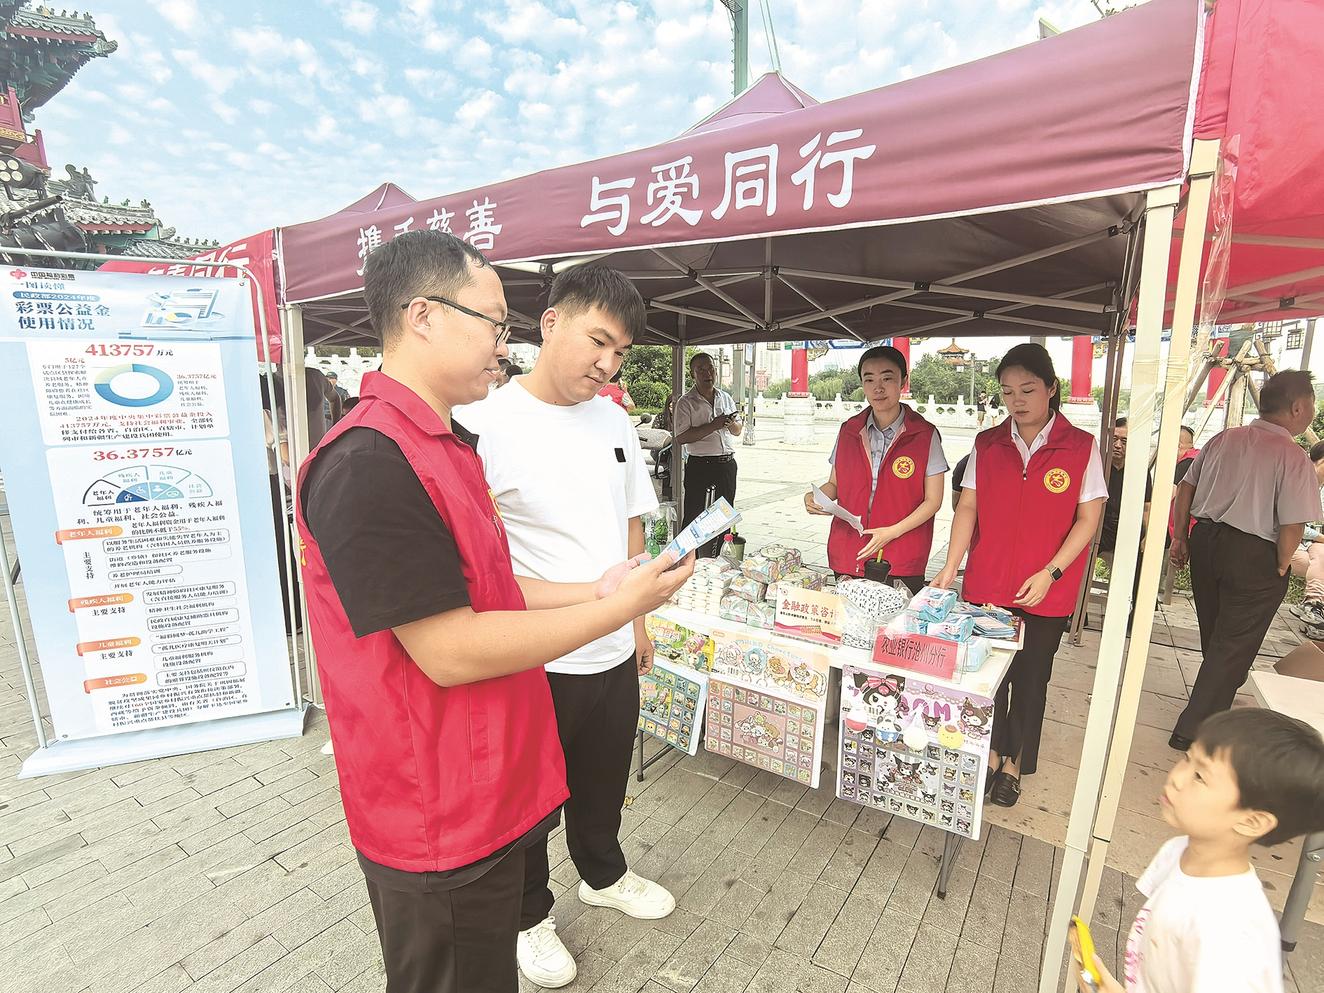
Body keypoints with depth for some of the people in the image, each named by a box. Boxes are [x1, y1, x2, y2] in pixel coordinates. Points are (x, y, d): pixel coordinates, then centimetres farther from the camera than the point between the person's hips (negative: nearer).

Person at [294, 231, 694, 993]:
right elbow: (450, 651, -27)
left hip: (489, 788, 9)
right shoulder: (368, 464, -26)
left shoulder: (450, 444, 8)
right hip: (439, 820, -8)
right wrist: (617, 609, -20)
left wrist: (590, 592, 1)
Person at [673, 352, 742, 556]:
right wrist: (714, 425, -19)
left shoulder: (726, 398, 13)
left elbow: (738, 430, 20)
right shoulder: (686, 402, -5)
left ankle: (715, 560, 25)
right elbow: (681, 437, -15)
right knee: (694, 515, -4)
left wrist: (730, 423, -5)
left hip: (727, 464, 6)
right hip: (699, 465, -6)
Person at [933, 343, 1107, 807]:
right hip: (986, 585, 2)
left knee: (1031, 677, 12)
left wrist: (1050, 573, -13)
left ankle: (1014, 763, 32)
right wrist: (950, 567, -9)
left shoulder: (1081, 447, -5)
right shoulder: (987, 444, 0)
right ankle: (991, 753, 32)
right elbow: (967, 508, 0)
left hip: (1046, 592, -1)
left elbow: (1088, 519, -3)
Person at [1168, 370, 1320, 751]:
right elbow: (1292, 527, -19)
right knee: (1234, 646, 7)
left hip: (1206, 541, 6)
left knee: (1214, 637, 23)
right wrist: (1279, 568, -2)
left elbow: (1185, 488, 7)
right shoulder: (1293, 456, -16)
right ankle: (1193, 728, 13)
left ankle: (1213, 706, 44)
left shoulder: (1224, 439, 2)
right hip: (1254, 556, -6)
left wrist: (1180, 538, 16)